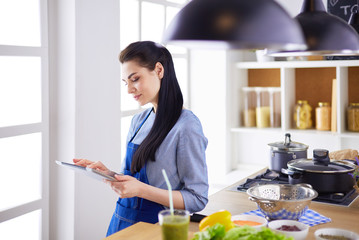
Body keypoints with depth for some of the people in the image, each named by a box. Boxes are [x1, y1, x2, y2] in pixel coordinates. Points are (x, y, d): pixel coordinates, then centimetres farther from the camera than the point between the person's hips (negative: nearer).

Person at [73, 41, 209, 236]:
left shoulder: (186, 126, -15)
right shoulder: (138, 121, 8)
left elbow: (197, 199, -16)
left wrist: (141, 189, -24)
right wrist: (107, 174, -5)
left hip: (154, 226, -5)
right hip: (122, 220, 5)